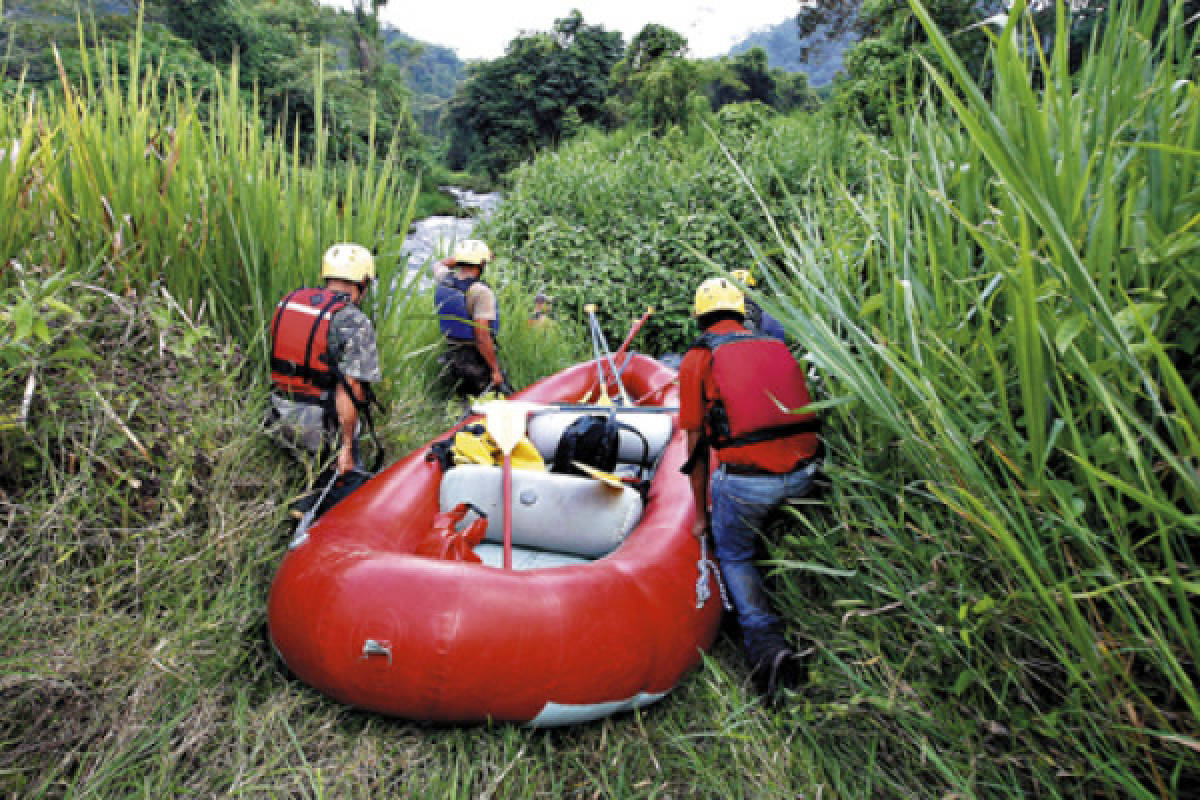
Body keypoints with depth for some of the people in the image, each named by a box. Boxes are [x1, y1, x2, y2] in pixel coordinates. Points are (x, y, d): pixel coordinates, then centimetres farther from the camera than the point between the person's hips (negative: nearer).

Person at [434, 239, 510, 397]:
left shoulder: (445, 281, 0)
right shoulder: (481, 291, -20)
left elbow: (440, 265, 28)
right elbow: (482, 336, -25)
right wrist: (495, 370, -18)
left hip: (451, 356, 7)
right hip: (478, 359, -7)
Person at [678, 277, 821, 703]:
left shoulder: (697, 358, 3)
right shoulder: (779, 348, 14)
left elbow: (696, 446, 4)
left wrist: (700, 514, 14)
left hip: (744, 480, -4)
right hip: (801, 475, 4)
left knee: (733, 556, 22)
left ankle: (764, 641, 1)